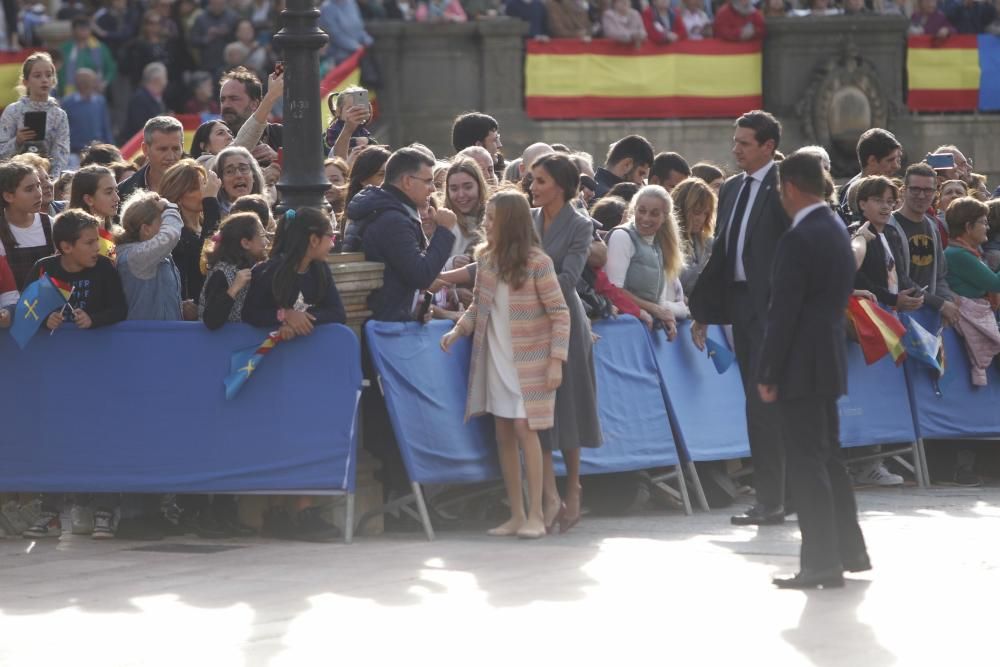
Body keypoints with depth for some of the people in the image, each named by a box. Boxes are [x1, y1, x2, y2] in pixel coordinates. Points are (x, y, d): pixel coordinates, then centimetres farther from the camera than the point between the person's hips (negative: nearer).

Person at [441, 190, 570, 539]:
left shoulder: (537, 262, -12)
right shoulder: (486, 259, 5)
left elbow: (559, 313, -10)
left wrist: (556, 360, -14)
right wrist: (458, 330, 0)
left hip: (529, 362, -6)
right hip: (495, 360, 6)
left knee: (524, 429, -11)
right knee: (504, 434, 6)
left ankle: (535, 515, -6)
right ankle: (517, 515, 12)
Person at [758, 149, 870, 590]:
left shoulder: (799, 239, -17)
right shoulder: (837, 231, 11)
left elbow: (783, 311, -18)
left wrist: (767, 375, -13)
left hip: (801, 367, -9)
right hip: (830, 360, 9)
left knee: (807, 463, -5)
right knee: (828, 458, 18)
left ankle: (821, 562, -3)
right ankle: (849, 550, 25)